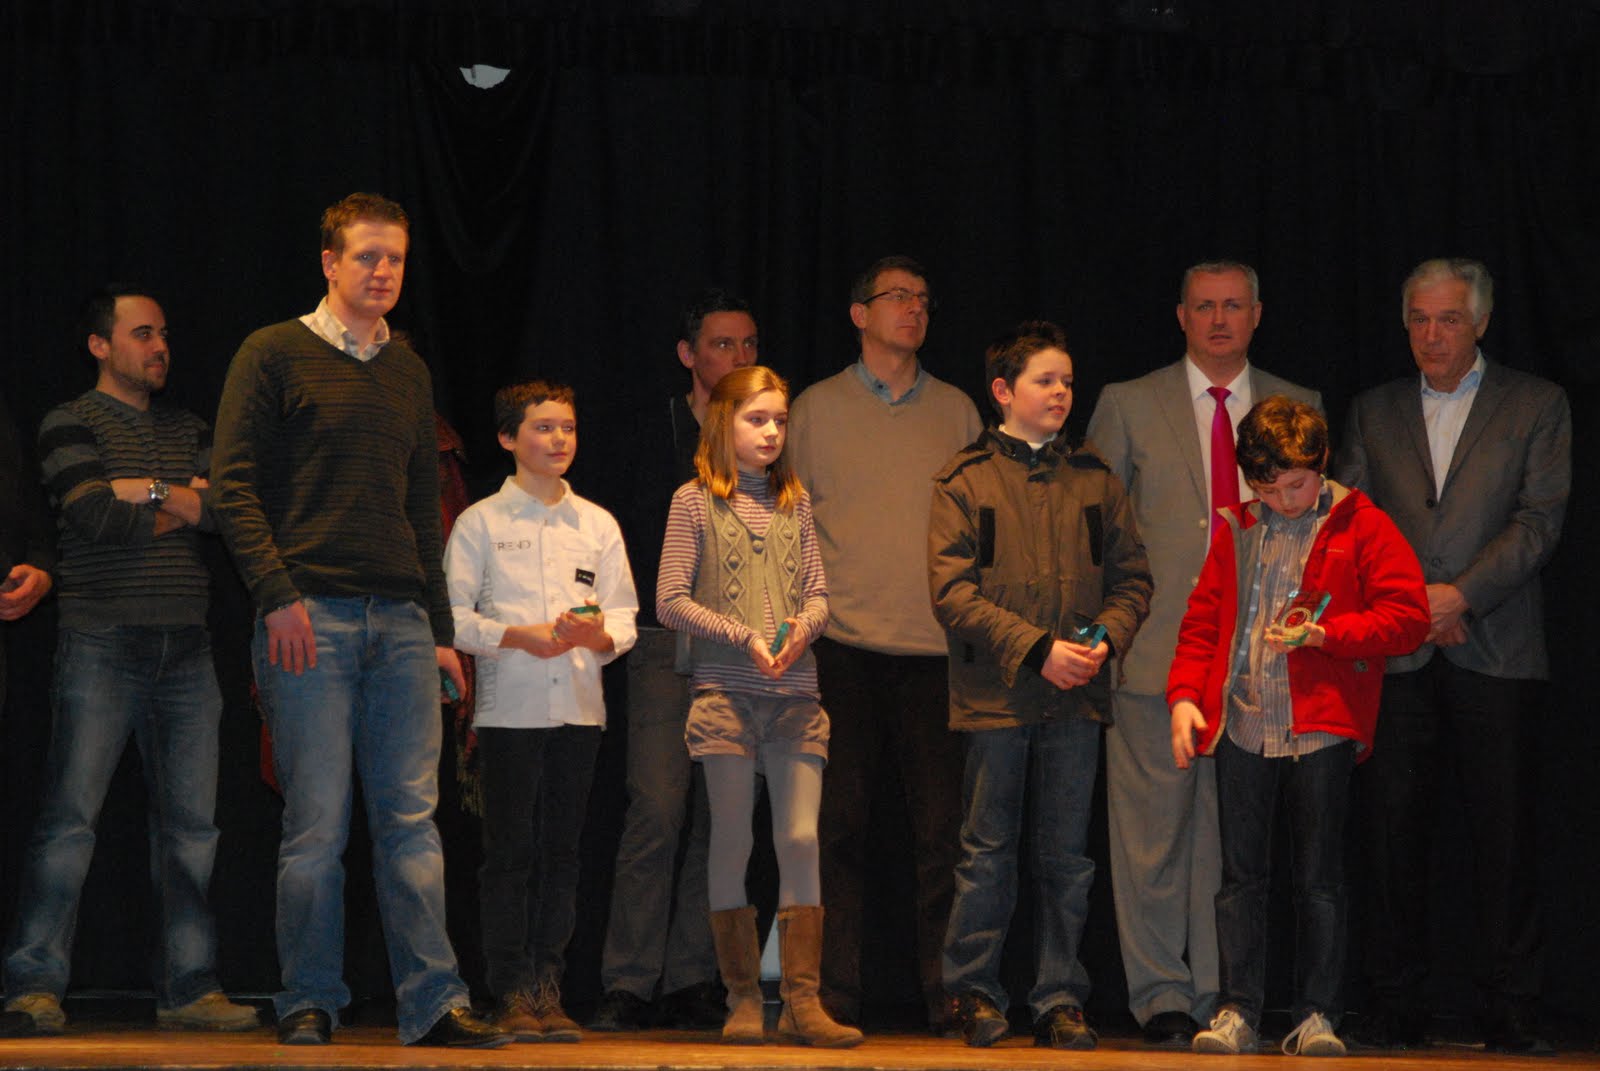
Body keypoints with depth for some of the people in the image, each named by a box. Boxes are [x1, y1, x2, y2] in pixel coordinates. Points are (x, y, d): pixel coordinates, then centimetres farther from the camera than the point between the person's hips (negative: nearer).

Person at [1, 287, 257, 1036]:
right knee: (70, 813, -9)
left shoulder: (189, 431, 18)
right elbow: (93, 514, -13)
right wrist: (179, 503, -3)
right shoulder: (71, 425, 3)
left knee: (190, 823, 3)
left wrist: (142, 491, -7)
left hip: (185, 648, 5)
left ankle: (188, 987, 7)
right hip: (101, 643, -5)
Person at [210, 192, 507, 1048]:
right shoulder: (275, 355, 2)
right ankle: (309, 1002, 5)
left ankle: (432, 1002, 1)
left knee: (411, 819, 0)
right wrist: (277, 595, -14)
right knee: (316, 825, -4)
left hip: (400, 623, 5)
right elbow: (236, 485, -4)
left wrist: (440, 628, 15)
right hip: (310, 620, -5)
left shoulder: (408, 371, 19)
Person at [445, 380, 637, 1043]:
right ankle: (512, 994, -1)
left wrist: (597, 633, -13)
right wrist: (517, 636, -16)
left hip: (579, 707, 3)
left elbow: (624, 618, 9)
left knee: (562, 850, 3)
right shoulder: (481, 522, 4)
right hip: (509, 707, -3)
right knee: (510, 850, -4)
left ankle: (547, 988, 7)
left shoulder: (598, 525, 14)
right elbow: (454, 615, -2)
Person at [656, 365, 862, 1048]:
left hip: (795, 694, 3)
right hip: (726, 692, -3)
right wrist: (743, 637, -12)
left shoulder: (793, 502, 13)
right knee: (732, 843, 0)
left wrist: (804, 627, -10)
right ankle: (742, 999, 8)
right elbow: (670, 601, -3)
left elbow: (818, 593, 12)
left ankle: (802, 1001, -2)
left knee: (801, 838, -3)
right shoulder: (694, 502, 2)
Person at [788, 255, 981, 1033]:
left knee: (941, 824, -2)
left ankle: (947, 991, 3)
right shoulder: (817, 408, 7)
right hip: (845, 644, -1)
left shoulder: (956, 411, 12)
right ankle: (835, 992, 5)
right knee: (841, 822, 0)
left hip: (936, 646, 1)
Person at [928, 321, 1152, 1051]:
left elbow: (1131, 576, 12)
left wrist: (1105, 639, -8)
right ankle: (976, 993, 13)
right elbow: (953, 590, -7)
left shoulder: (1094, 481, 12)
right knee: (989, 852, 3)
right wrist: (1037, 648, -15)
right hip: (996, 691, -3)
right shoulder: (964, 482, 1)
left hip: (1077, 693, 3)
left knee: (1067, 855, 4)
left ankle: (1059, 1001, 10)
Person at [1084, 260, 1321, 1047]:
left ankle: (1221, 998, 9)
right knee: (1153, 836, -2)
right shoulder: (1128, 405, 7)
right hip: (1156, 654, -1)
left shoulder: (1298, 410, 12)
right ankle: (1163, 1000, 4)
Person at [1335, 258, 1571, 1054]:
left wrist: (1461, 594, -12)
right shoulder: (1373, 412, 15)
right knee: (1392, 832, 0)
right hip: (1393, 656, 2)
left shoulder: (1537, 406, 7)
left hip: (1495, 653, -2)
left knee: (1504, 836, -2)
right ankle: (1396, 1009, 6)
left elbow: (1540, 519, -2)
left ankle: (1510, 1012, 3)